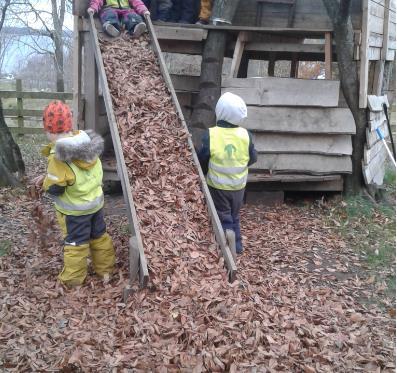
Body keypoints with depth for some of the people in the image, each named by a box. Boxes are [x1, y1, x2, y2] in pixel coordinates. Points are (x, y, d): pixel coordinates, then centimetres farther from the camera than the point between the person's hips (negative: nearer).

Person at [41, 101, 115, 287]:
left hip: (74, 210, -6)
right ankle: (105, 270, 35)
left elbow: (53, 189, -22)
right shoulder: (88, 142, -10)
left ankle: (72, 279, 26)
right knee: (99, 235, 21)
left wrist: (47, 180, 0)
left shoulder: (59, 158, -28)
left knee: (76, 242, 10)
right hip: (96, 201, 6)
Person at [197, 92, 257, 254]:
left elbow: (202, 160, -10)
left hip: (217, 185, -2)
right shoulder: (245, 135, -15)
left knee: (223, 217, 12)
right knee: (234, 215, 22)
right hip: (239, 185, 3)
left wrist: (205, 174, 10)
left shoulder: (210, 135, -20)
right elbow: (253, 158, -2)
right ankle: (237, 245, 29)